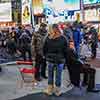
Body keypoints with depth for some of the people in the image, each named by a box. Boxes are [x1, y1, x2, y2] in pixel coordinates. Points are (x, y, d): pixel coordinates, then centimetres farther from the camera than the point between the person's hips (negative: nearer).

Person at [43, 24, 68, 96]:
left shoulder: (48, 38, -6)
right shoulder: (63, 38, -9)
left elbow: (44, 49, 1)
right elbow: (65, 50, -4)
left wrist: (46, 56, 14)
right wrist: (64, 59, 8)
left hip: (50, 59, 1)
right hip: (60, 60, -1)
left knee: (50, 76, 14)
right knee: (58, 76, 8)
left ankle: (49, 90, 24)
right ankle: (57, 91, 19)